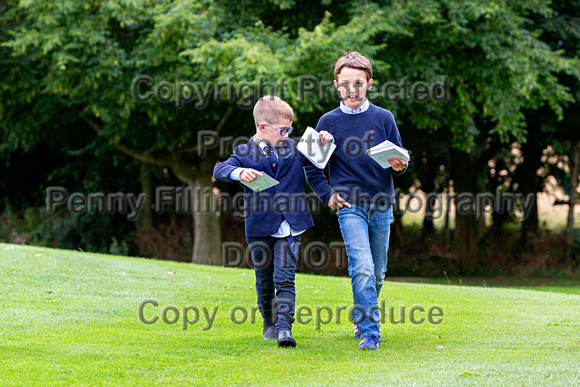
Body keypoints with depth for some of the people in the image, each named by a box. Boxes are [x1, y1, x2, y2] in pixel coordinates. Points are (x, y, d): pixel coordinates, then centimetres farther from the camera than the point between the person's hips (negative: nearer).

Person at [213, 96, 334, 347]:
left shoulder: (295, 150, 5)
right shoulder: (245, 153, -2)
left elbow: (314, 174, 20)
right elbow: (219, 170, -17)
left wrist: (328, 195, 7)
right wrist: (239, 172, -36)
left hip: (290, 228, 0)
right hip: (259, 228, 0)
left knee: (284, 278, -12)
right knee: (264, 280, 13)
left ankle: (284, 327, -18)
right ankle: (269, 322, 30)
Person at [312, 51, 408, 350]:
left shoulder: (383, 118, 5)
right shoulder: (328, 122, 3)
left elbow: (400, 161, 9)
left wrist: (399, 166, -14)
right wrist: (321, 146, -11)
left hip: (381, 205, 2)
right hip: (349, 204, -2)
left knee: (377, 273, 10)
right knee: (362, 268, -18)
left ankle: (361, 315, 35)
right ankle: (369, 332, -16)